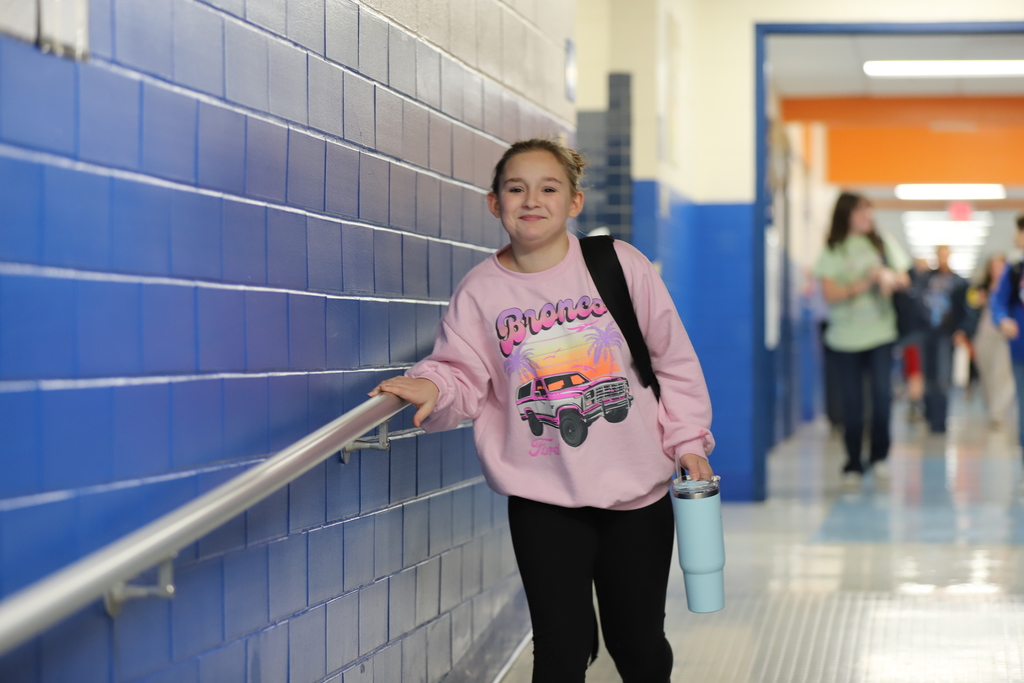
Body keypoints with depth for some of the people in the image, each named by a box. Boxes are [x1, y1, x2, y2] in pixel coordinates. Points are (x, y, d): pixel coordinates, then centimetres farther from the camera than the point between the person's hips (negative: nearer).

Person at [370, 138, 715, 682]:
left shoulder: (620, 264, -3)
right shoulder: (479, 291, -3)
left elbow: (673, 358, 3)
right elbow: (464, 374, -6)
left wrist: (688, 439, 0)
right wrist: (433, 387, -28)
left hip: (637, 489, 1)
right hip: (543, 499, 0)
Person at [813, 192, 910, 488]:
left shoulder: (883, 243, 10)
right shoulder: (833, 251, 1)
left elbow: (904, 279, 12)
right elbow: (830, 294, -7)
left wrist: (889, 277, -11)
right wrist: (865, 284, -17)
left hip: (880, 331, 1)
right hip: (847, 334, -1)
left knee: (883, 392, -13)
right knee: (852, 400, 1)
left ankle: (879, 456, 1)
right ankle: (852, 466, 10)